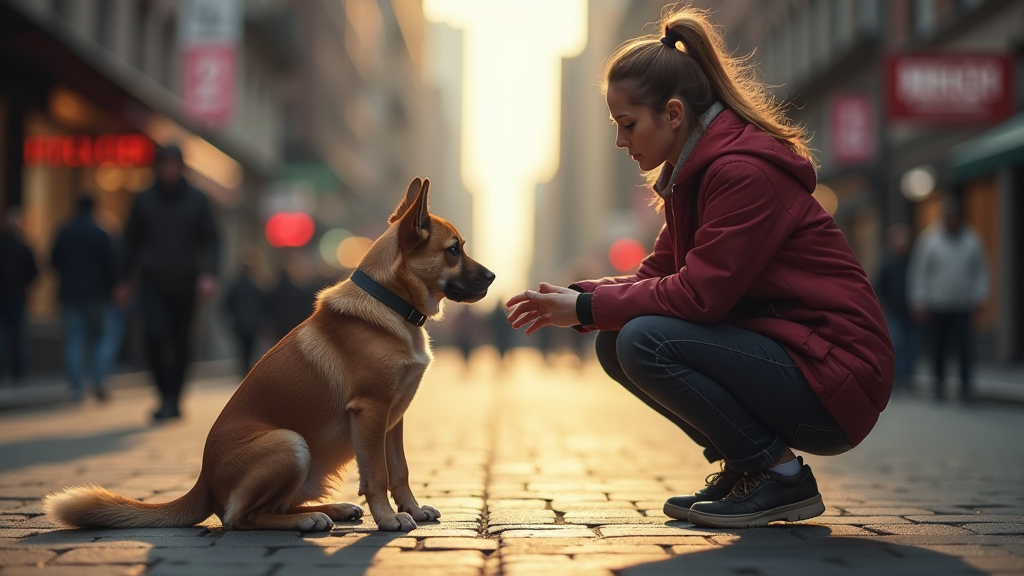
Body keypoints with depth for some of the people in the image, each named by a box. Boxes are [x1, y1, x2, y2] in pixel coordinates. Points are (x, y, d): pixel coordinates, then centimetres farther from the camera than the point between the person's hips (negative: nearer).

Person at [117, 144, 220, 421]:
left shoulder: (197, 200, 4)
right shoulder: (144, 200, 5)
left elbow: (209, 240, 3)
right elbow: (131, 241, 11)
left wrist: (208, 273, -12)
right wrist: (123, 280, 9)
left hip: (184, 284, 1)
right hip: (153, 281, -1)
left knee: (180, 343, 4)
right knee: (155, 334, -18)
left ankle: (174, 400, 16)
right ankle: (166, 395, -8)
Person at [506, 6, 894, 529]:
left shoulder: (743, 171, -20)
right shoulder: (693, 173, 11)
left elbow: (700, 293, -23)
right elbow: (658, 273, 10)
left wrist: (588, 307, -15)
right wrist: (577, 299, -6)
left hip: (834, 378, -10)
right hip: (772, 345, 10)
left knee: (645, 341, -24)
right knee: (614, 343, 2)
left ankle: (782, 476, -8)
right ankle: (742, 467, 10)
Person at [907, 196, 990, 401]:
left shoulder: (972, 239, 5)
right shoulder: (929, 238, -1)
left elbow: (981, 271, 10)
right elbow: (918, 272, 0)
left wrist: (979, 296, 0)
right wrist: (919, 302, -4)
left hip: (964, 307, 1)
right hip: (937, 307, -1)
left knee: (966, 345, -11)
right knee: (938, 347, 6)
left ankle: (965, 384, -7)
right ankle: (939, 383, 19)